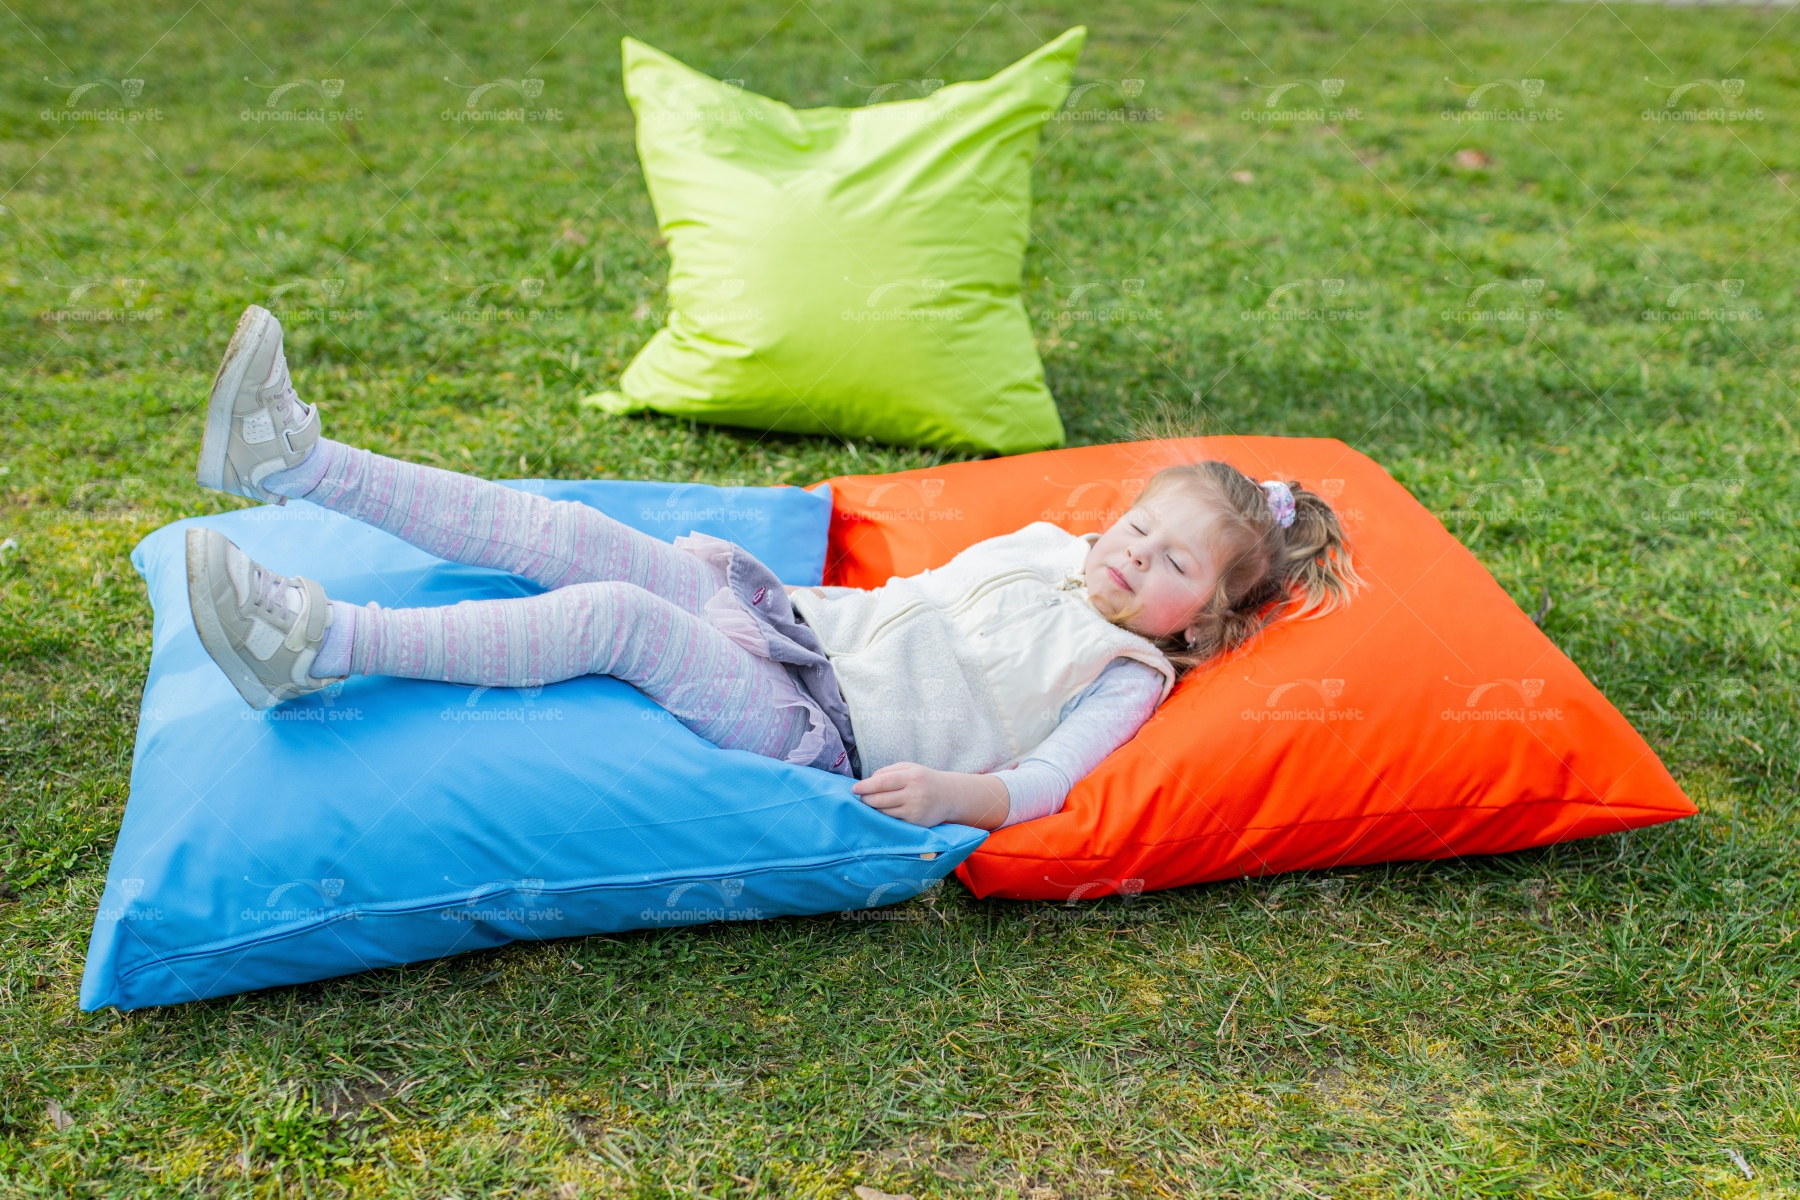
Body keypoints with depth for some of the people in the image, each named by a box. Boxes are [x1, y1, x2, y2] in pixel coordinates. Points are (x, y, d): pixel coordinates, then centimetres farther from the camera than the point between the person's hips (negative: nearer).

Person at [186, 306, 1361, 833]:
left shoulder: (1128, 675, 0)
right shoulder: (1045, 547, 21)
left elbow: (1042, 785, -12)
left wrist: (948, 793, -31)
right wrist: (763, 570, 22)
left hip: (815, 730, -7)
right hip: (791, 616, 7)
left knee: (615, 613, -28)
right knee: (568, 533, -11)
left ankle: (319, 644, -32)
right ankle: (297, 461, -13)